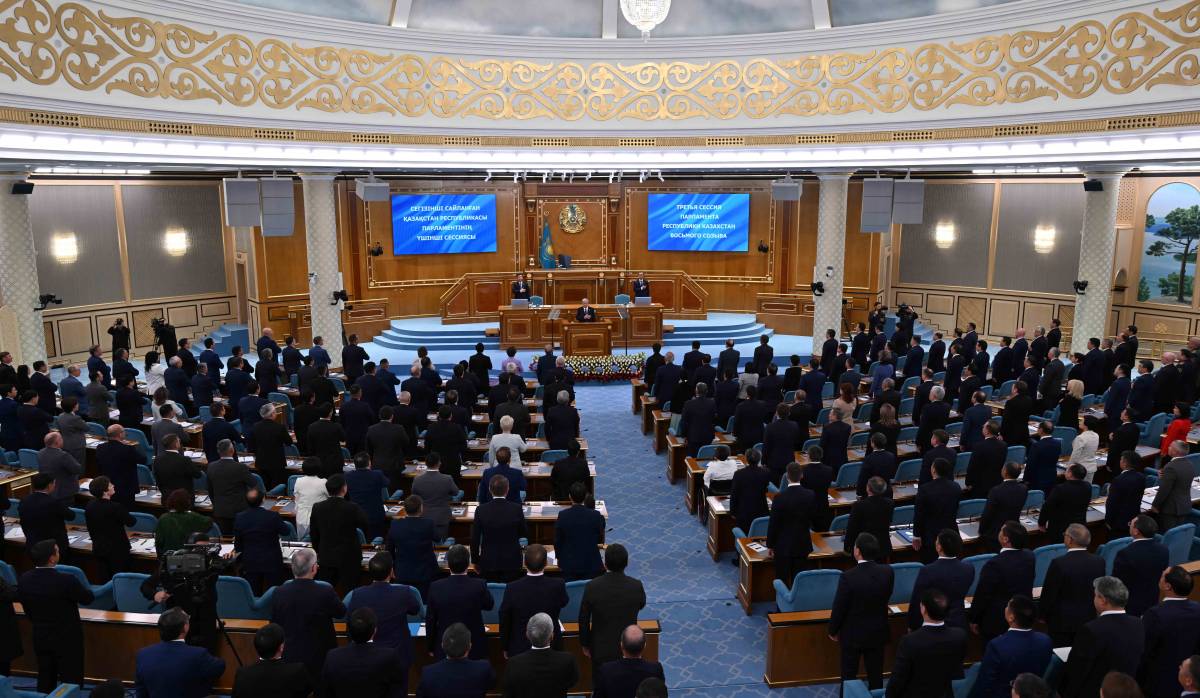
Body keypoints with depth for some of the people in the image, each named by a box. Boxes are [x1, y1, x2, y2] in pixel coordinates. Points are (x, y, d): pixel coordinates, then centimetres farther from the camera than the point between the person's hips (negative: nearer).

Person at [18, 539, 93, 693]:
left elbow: (27, 610, 4)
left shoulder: (24, 580, -10)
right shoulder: (66, 580, -28)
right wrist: (79, 587, 11)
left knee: (45, 682, 19)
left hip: (40, 637, 6)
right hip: (67, 639, -6)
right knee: (70, 681, 6)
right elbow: (89, 598, -11)